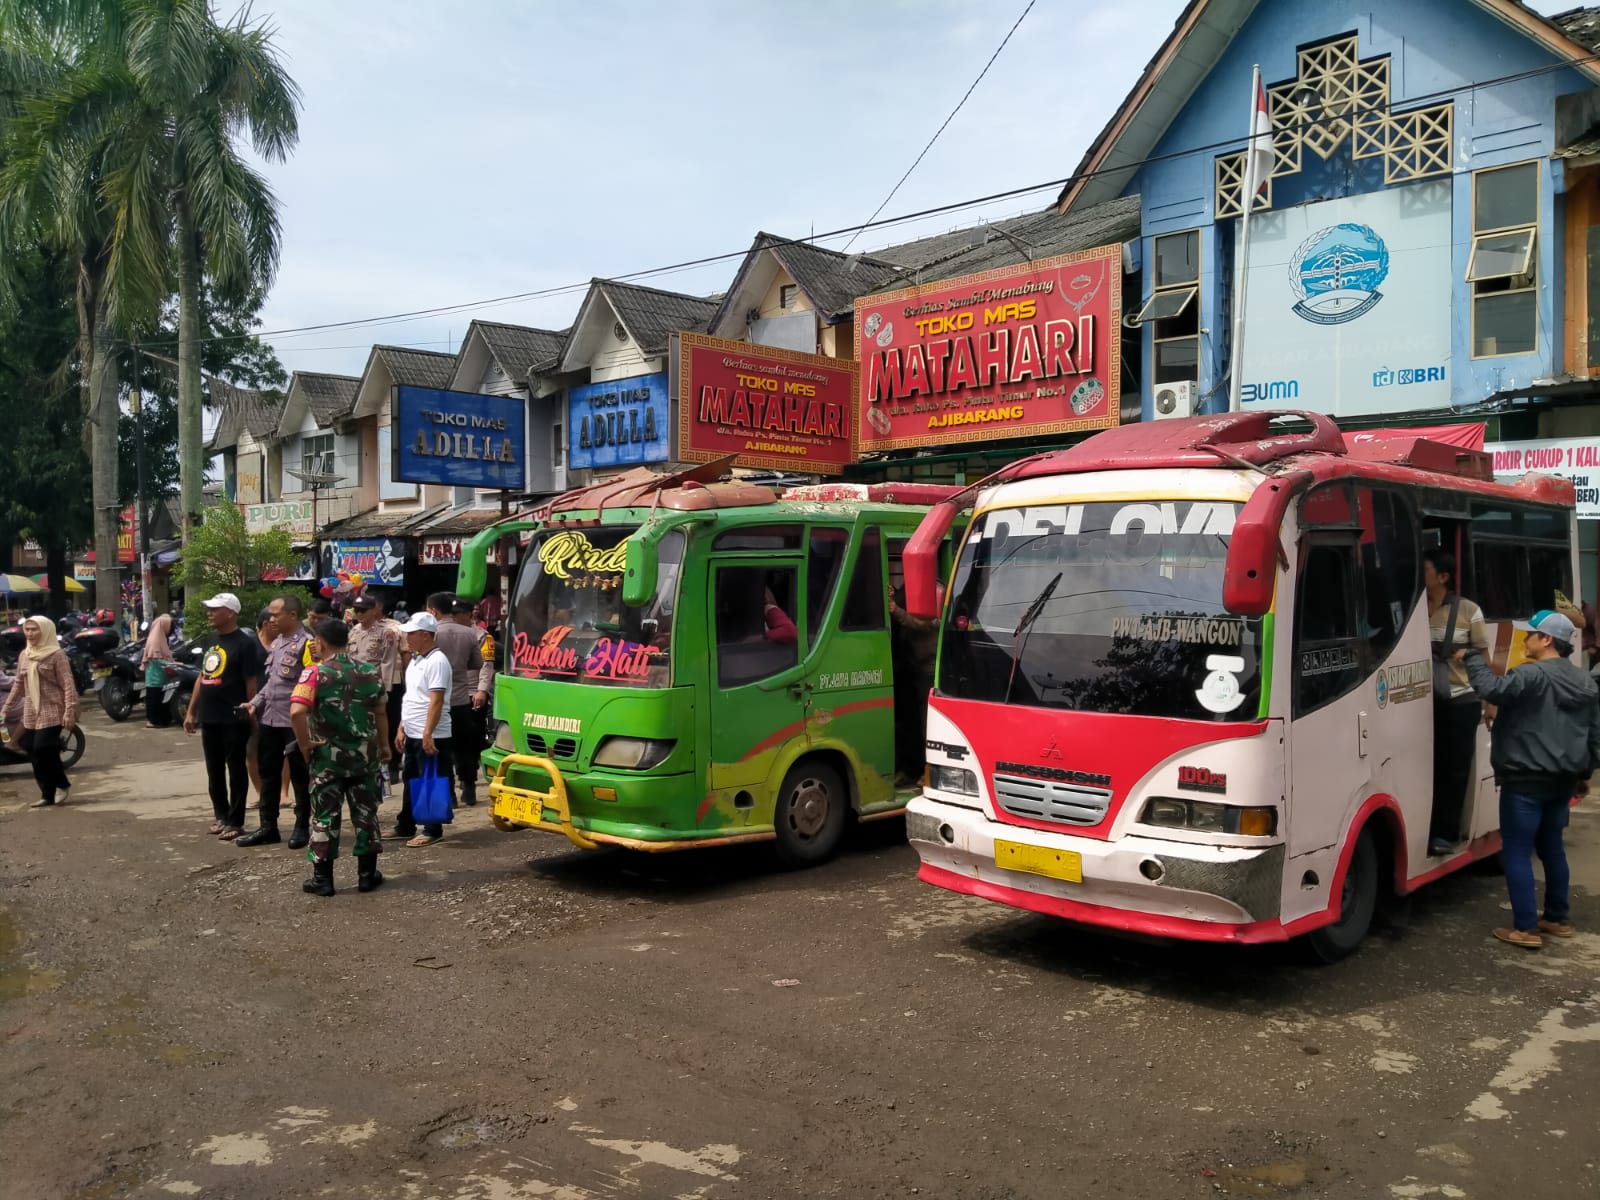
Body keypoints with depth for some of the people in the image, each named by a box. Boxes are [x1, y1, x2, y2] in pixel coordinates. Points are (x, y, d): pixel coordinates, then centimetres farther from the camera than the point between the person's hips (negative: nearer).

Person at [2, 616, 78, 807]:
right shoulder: (24, 655, 12)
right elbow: (18, 684, 19)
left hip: (52, 711, -7)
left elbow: (68, 684, -13)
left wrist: (70, 711, -21)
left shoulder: (56, 654, -8)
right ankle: (48, 794, 13)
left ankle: (62, 784, 7)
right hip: (31, 713, 7)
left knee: (43, 750, -13)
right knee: (34, 752, 6)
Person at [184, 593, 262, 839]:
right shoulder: (212, 641, 13)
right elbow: (202, 677, 18)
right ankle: (220, 815, 26)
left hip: (233, 718, -8)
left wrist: (250, 713, -13)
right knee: (214, 770, 14)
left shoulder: (244, 643, -11)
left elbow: (251, 682, -12)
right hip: (209, 717, 8)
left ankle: (235, 821, 7)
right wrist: (191, 711, 16)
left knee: (236, 771, 1)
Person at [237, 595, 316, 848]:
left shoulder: (306, 644, -12)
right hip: (268, 719, 8)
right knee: (268, 774, 13)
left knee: (300, 777, 4)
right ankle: (268, 827, 22)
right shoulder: (275, 643, 14)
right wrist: (256, 702, 8)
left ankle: (302, 828, 14)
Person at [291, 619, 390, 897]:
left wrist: (304, 743, -12)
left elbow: (297, 712, -25)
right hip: (365, 754, 3)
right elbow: (380, 713, 8)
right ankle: (367, 874, 16)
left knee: (325, 816, 7)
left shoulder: (314, 673, -11)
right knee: (366, 813, 11)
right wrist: (384, 744, 19)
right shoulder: (371, 672, 1)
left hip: (327, 756, -3)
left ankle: (322, 878, 12)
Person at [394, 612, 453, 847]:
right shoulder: (415, 660, 14)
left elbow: (436, 701, -21)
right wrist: (402, 729, 17)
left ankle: (432, 831, 7)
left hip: (431, 737, -9)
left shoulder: (436, 661, -15)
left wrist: (428, 734, -25)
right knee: (411, 782, 17)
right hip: (413, 735, 9)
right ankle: (405, 827, 27)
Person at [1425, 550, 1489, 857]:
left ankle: (1445, 834, 10)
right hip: (1425, 700, 2)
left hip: (1461, 701, -2)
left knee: (1454, 768, 3)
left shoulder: (1468, 611, -3)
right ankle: (1428, 831, 11)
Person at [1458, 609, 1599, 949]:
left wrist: (1472, 658, -15)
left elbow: (1493, 689, -30)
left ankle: (1526, 929, -2)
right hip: (1562, 779, 9)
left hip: (1527, 780, -9)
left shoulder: (1532, 675, -17)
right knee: (1551, 847, 21)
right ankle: (1559, 919, 29)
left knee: (1517, 852, -3)